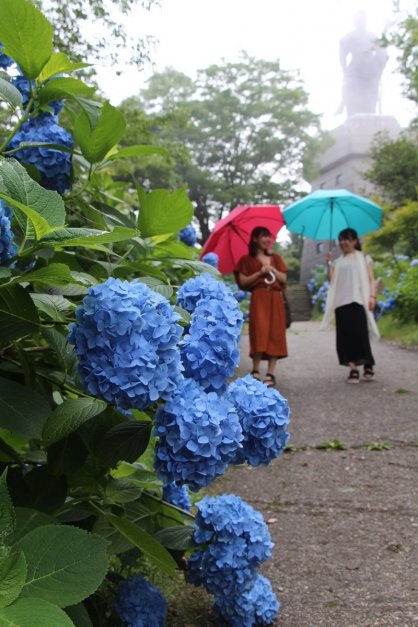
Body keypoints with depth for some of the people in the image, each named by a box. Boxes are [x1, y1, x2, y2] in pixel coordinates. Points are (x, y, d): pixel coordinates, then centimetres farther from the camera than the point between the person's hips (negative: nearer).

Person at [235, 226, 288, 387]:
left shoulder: (275, 258, 20)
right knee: (259, 333, -17)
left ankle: (270, 374, -4)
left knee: (275, 335, -5)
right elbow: (243, 281, 0)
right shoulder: (247, 260, 9)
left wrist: (272, 270, -5)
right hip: (258, 298, -3)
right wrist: (260, 273, -10)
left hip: (276, 299, 4)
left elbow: (283, 279, 12)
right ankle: (255, 371, -12)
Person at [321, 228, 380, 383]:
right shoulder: (338, 262, 19)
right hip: (341, 302, 4)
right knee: (346, 335, -3)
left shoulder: (363, 258, 11)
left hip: (359, 301, -3)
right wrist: (329, 264, -3)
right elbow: (331, 280, 7)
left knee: (360, 333, -13)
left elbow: (370, 279, 5)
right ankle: (353, 369, -2)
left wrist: (372, 296, -8)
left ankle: (368, 366, -4)